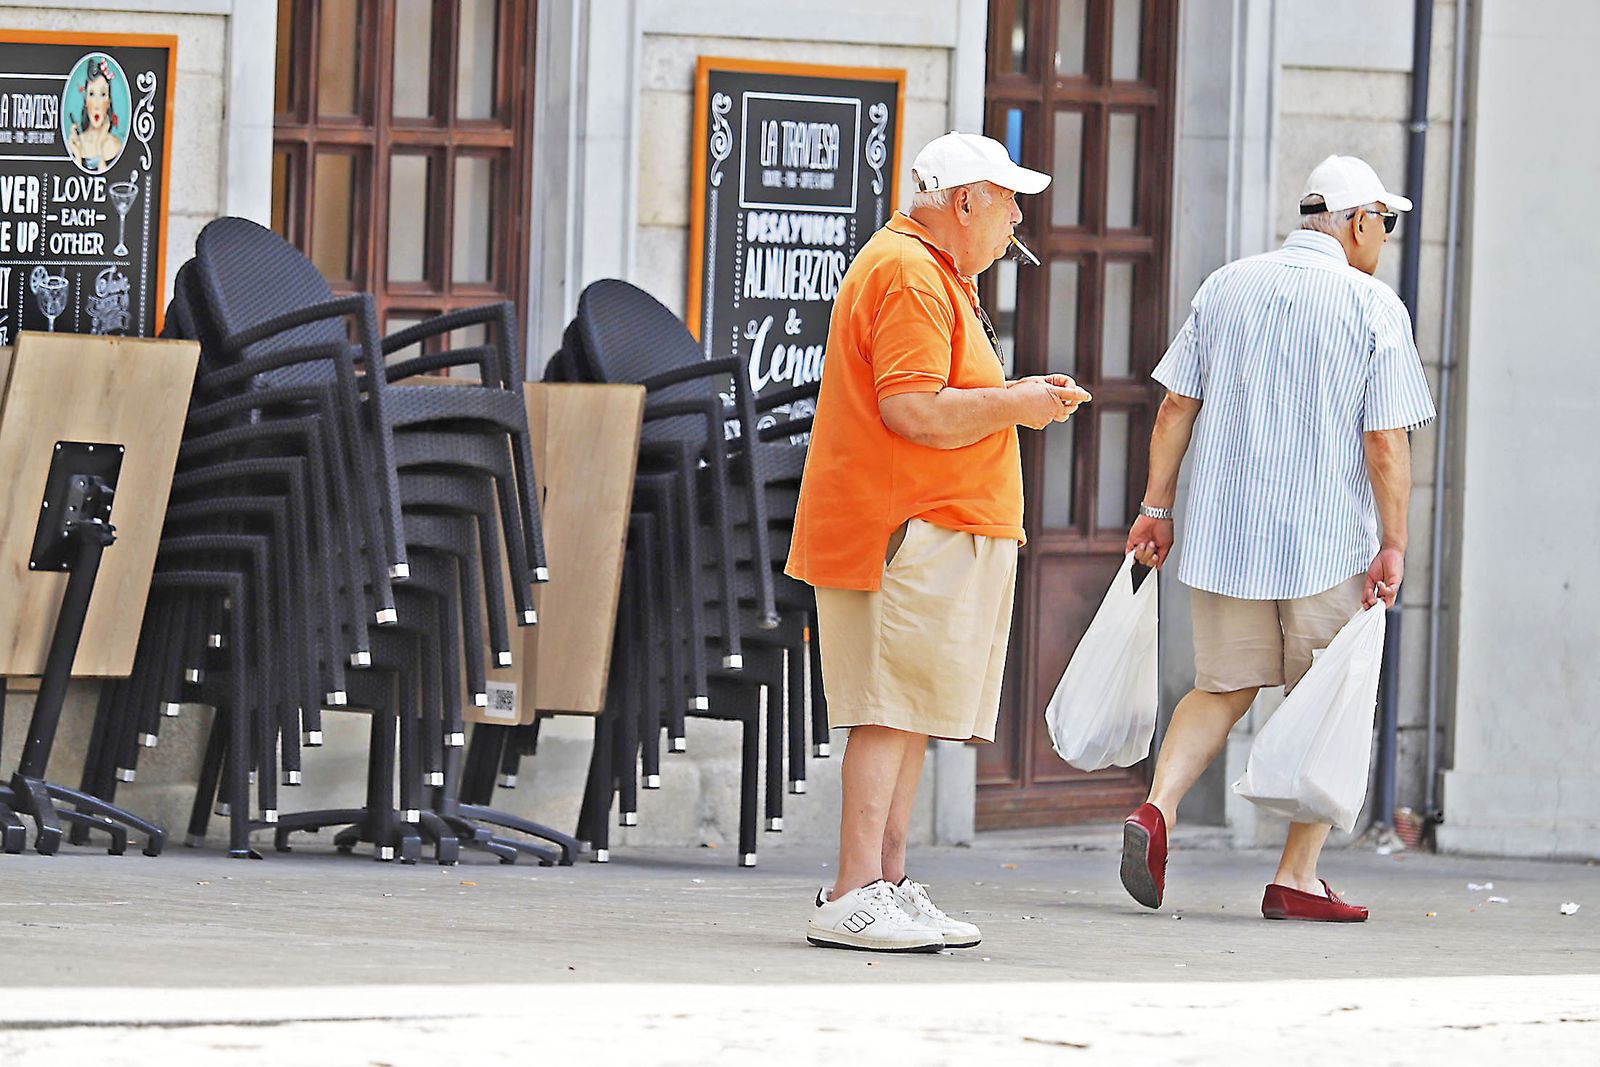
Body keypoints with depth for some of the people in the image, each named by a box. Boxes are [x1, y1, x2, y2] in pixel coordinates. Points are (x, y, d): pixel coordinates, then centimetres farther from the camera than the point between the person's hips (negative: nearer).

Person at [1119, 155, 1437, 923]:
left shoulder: (1227, 288, 6)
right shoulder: (1374, 307, -6)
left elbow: (1176, 404, 5)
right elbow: (1386, 441, -11)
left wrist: (1156, 505, 11)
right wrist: (1394, 545, -7)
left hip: (1223, 535, 4)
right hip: (1329, 542, -4)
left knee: (1222, 688, 15)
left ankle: (1157, 809, -10)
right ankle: (1296, 879, 3)